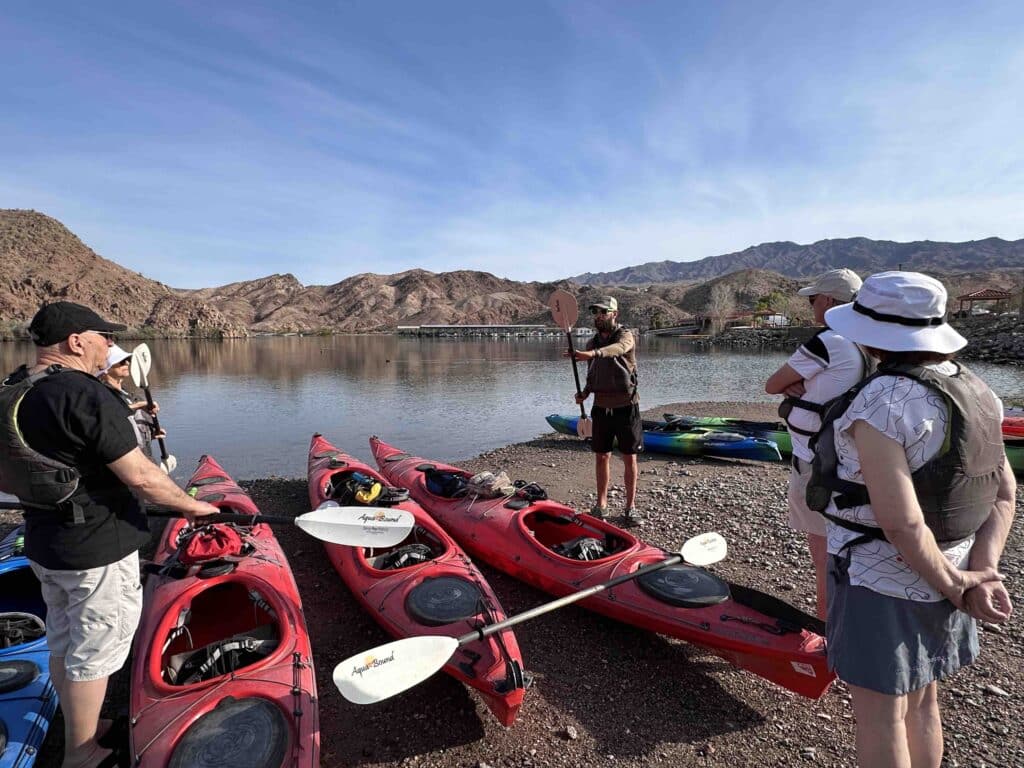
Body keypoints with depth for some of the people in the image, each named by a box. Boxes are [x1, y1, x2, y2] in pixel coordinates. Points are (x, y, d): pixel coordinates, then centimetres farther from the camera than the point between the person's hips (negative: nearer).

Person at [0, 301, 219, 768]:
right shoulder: (86, 397, -25)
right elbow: (141, 477, -26)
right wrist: (191, 505, -13)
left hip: (42, 544, 9)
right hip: (97, 551, -9)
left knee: (63, 641, 23)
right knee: (93, 651, 9)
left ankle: (78, 729, 43)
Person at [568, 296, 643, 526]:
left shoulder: (625, 335, -8)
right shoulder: (592, 343, 8)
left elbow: (617, 348, -34)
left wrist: (593, 354, -53)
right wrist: (585, 393, -4)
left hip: (626, 407, -4)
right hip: (601, 407, 4)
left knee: (630, 459, 4)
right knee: (601, 457, 9)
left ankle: (631, 507, 16)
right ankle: (601, 505, 21)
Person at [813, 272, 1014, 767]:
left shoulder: (880, 402, -24)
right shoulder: (973, 392, 3)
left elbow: (900, 521, -27)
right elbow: (1004, 492, 5)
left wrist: (952, 585, -12)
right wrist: (981, 571, -2)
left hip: (880, 581, -8)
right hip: (938, 577, 8)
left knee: (879, 719, 9)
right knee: (920, 704, 24)